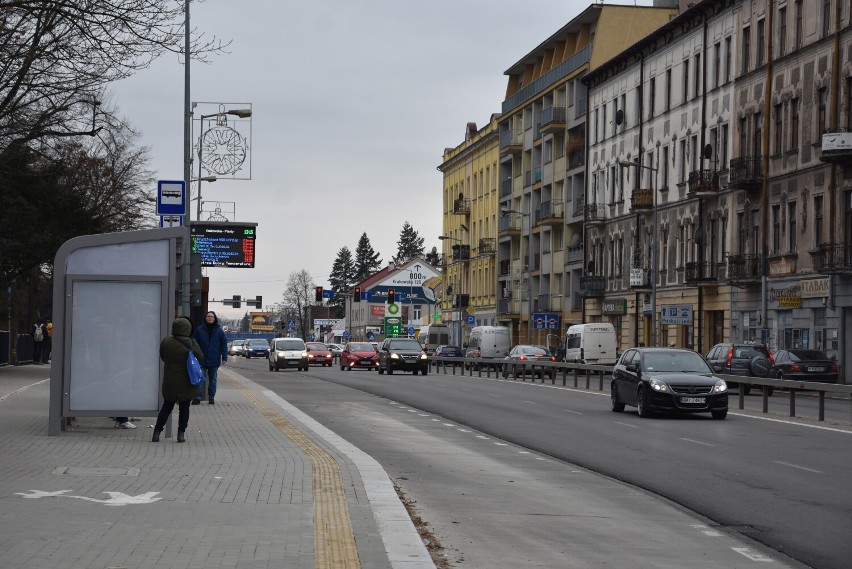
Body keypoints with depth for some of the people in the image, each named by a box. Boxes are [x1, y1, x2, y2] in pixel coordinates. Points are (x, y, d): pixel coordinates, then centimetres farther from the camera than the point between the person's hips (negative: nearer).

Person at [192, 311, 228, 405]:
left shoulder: (219, 331, 0)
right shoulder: (199, 329, -1)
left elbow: (224, 344, 1)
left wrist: (224, 357, -5)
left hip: (214, 361, 1)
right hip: (202, 360, -1)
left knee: (213, 380, 10)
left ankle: (211, 398, 18)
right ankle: (198, 397, -2)